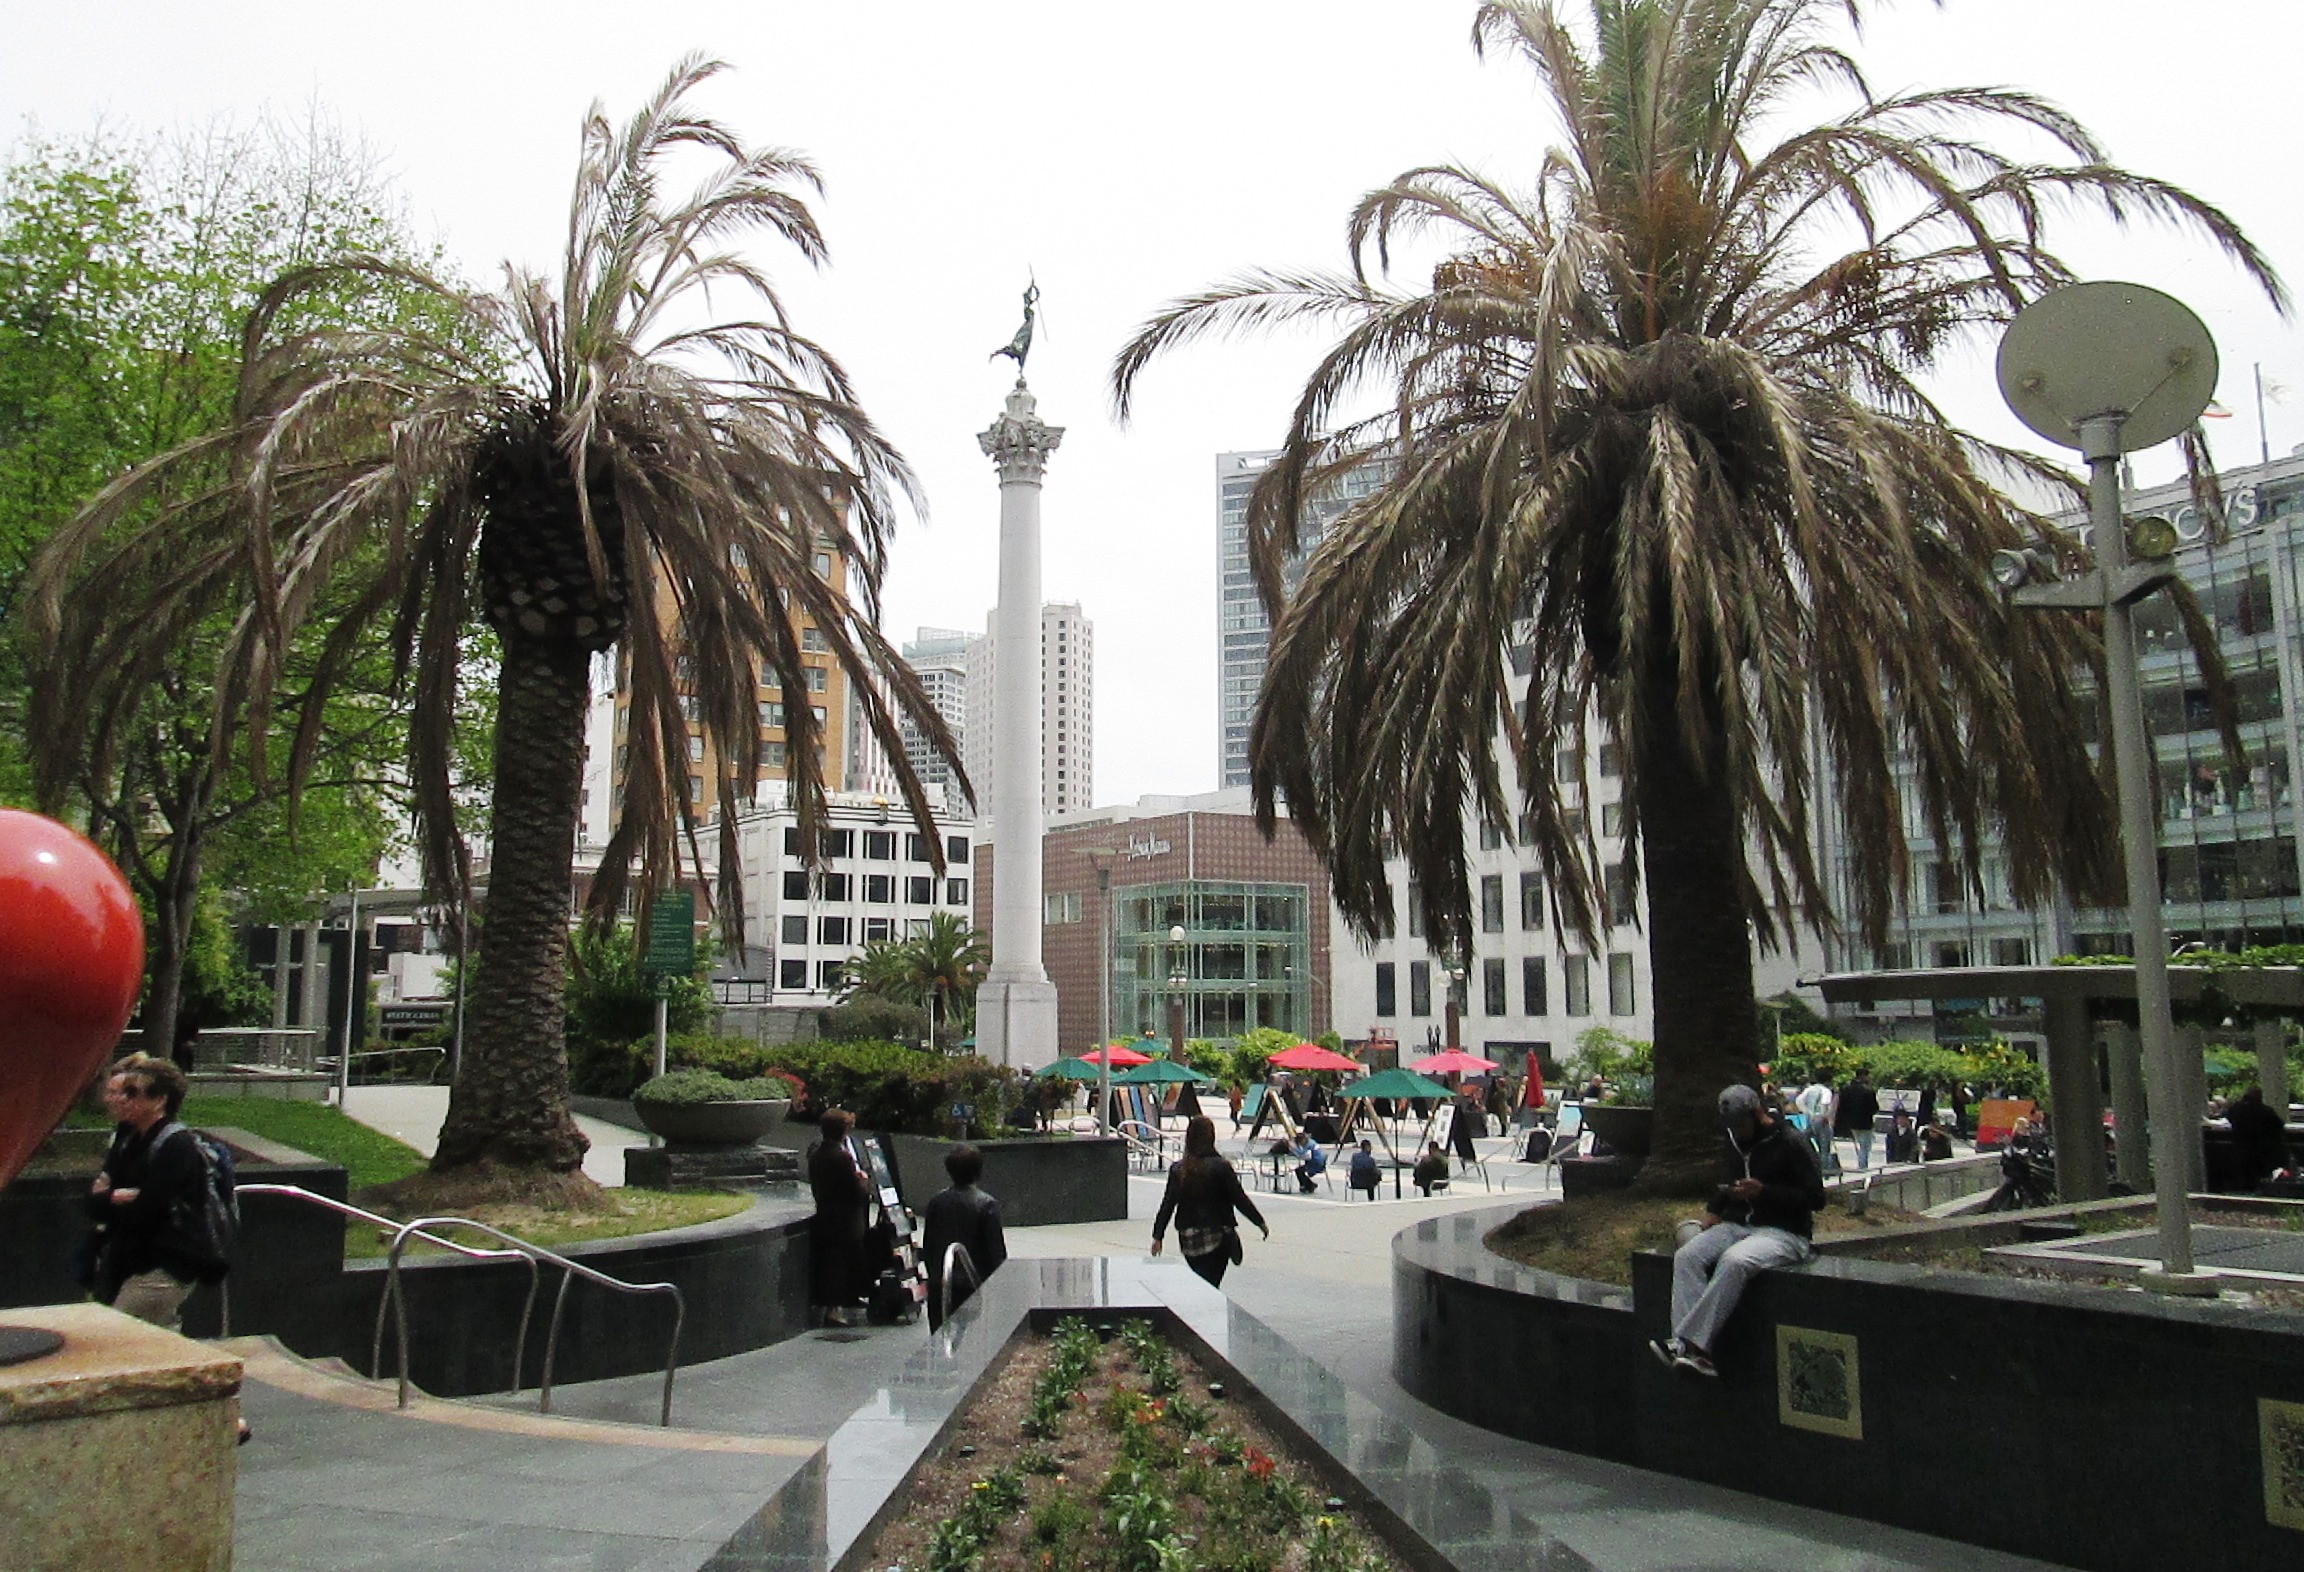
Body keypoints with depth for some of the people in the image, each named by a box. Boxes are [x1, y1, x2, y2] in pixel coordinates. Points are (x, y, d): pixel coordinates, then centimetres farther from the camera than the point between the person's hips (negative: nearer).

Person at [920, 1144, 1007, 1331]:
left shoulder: (936, 1201, 1)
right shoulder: (987, 1204, -12)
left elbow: (927, 1244, 8)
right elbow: (997, 1249, -10)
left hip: (939, 1286, 4)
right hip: (974, 1286, -4)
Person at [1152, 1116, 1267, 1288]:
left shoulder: (1178, 1169, -1)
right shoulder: (1221, 1167, -10)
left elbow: (1168, 1205, 0)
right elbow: (1240, 1199, -6)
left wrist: (1157, 1236, 6)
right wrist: (1260, 1222, 6)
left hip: (1188, 1237, 3)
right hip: (1217, 1237, -3)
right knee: (1211, 1284, -2)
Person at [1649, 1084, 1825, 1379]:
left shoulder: (1791, 1145, -6)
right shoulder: (1736, 1145, 18)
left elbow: (1816, 1198, -9)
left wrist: (1764, 1191, -18)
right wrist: (1715, 1210, 15)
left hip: (1783, 1232, -7)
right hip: (1738, 1225, 7)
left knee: (1733, 1261, -38)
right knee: (1686, 1256, -21)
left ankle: (1691, 1341, -38)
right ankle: (1693, 1352, -34)